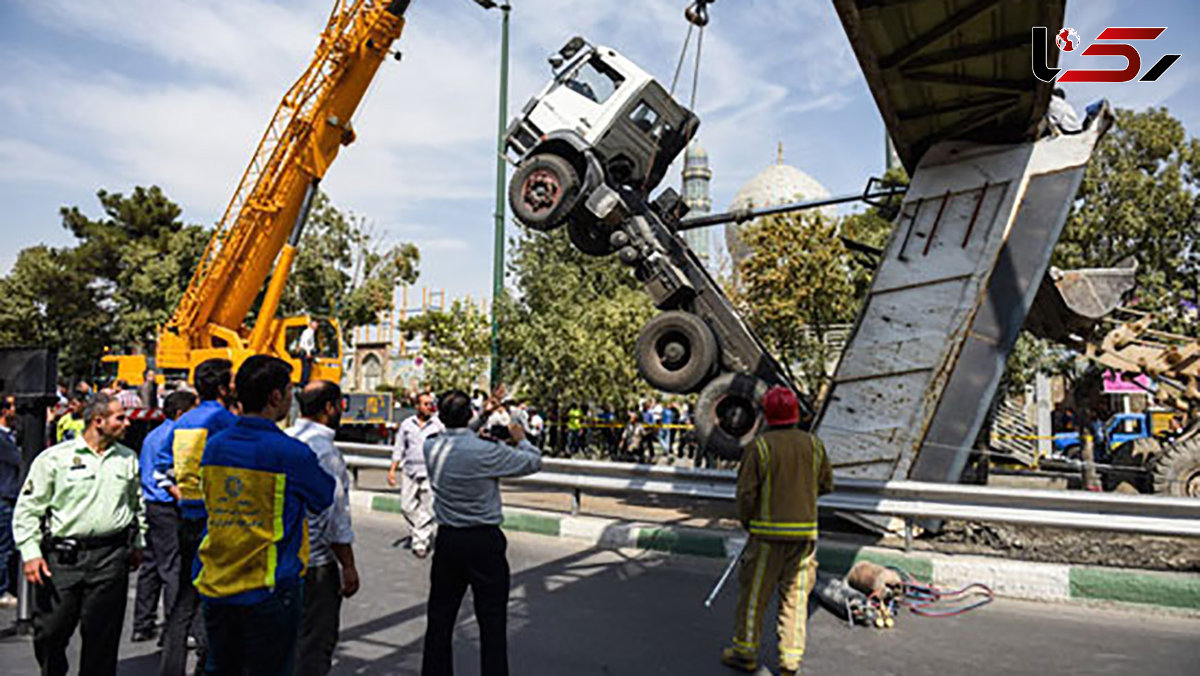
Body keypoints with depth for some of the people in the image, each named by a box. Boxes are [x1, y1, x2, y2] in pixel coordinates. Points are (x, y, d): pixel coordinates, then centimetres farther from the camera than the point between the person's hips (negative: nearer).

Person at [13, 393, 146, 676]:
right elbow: (28, 508, 0)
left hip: (112, 557, 2)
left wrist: (138, 543, 20)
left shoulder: (128, 459, 11)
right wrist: (31, 552, -7)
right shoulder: (54, 457, -2)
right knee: (50, 632, 6)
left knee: (102, 634, 7)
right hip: (62, 557, -2)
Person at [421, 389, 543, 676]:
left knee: (440, 619, 16)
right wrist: (520, 439, 12)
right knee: (492, 622, 5)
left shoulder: (431, 448, -3)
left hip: (447, 540, 5)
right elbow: (534, 462, -7)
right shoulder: (486, 451, -19)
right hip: (484, 543, -5)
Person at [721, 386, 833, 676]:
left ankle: (745, 651, 19)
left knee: (754, 592, 9)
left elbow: (746, 492, -11)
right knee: (795, 594, 11)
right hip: (805, 531, 4)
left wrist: (746, 521, 5)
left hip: (768, 532, -3)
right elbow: (826, 485, 12)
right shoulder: (814, 444, 2)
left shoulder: (759, 446, -10)